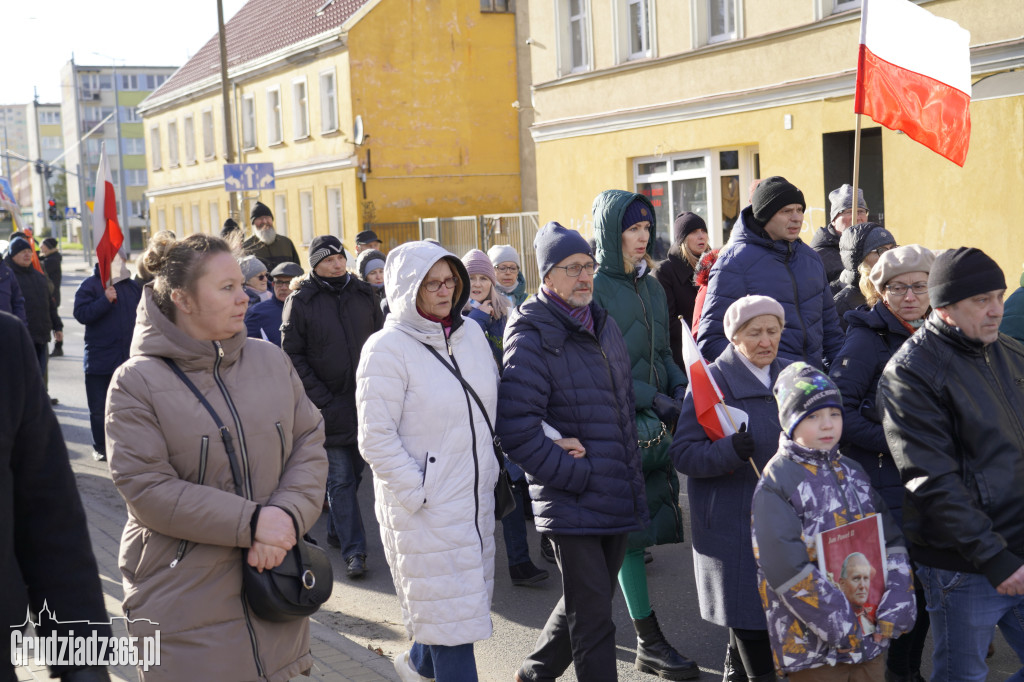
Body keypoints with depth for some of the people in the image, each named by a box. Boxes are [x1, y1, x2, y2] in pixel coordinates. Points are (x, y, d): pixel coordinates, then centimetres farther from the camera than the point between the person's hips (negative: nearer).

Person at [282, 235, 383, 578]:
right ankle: (353, 550, 1)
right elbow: (293, 356, -5)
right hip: (329, 405, -4)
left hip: (366, 400, 4)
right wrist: (323, 401, -11)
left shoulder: (363, 294, 8)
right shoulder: (300, 302, -4)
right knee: (340, 478, -3)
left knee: (354, 472, 13)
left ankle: (336, 531, 31)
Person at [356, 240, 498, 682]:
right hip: (425, 509, -7)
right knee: (452, 614, -1)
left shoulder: (471, 334, 7)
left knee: (469, 600, 17)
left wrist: (490, 475, 12)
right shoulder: (387, 348, -13)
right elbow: (376, 440, -16)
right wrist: (418, 495, -16)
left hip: (475, 498, 7)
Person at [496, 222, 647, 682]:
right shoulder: (531, 337, -12)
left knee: (588, 601, 19)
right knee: (592, 614, -2)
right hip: (571, 503, -8)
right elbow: (516, 431, -19)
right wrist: (578, 475, -16)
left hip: (616, 496, 8)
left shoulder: (604, 326, 12)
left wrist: (629, 479, 11)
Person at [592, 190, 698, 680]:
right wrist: (655, 400, -20)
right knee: (629, 529, -1)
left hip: (656, 424, 7)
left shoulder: (651, 286, 14)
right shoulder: (593, 288, -10)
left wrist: (680, 387, 1)